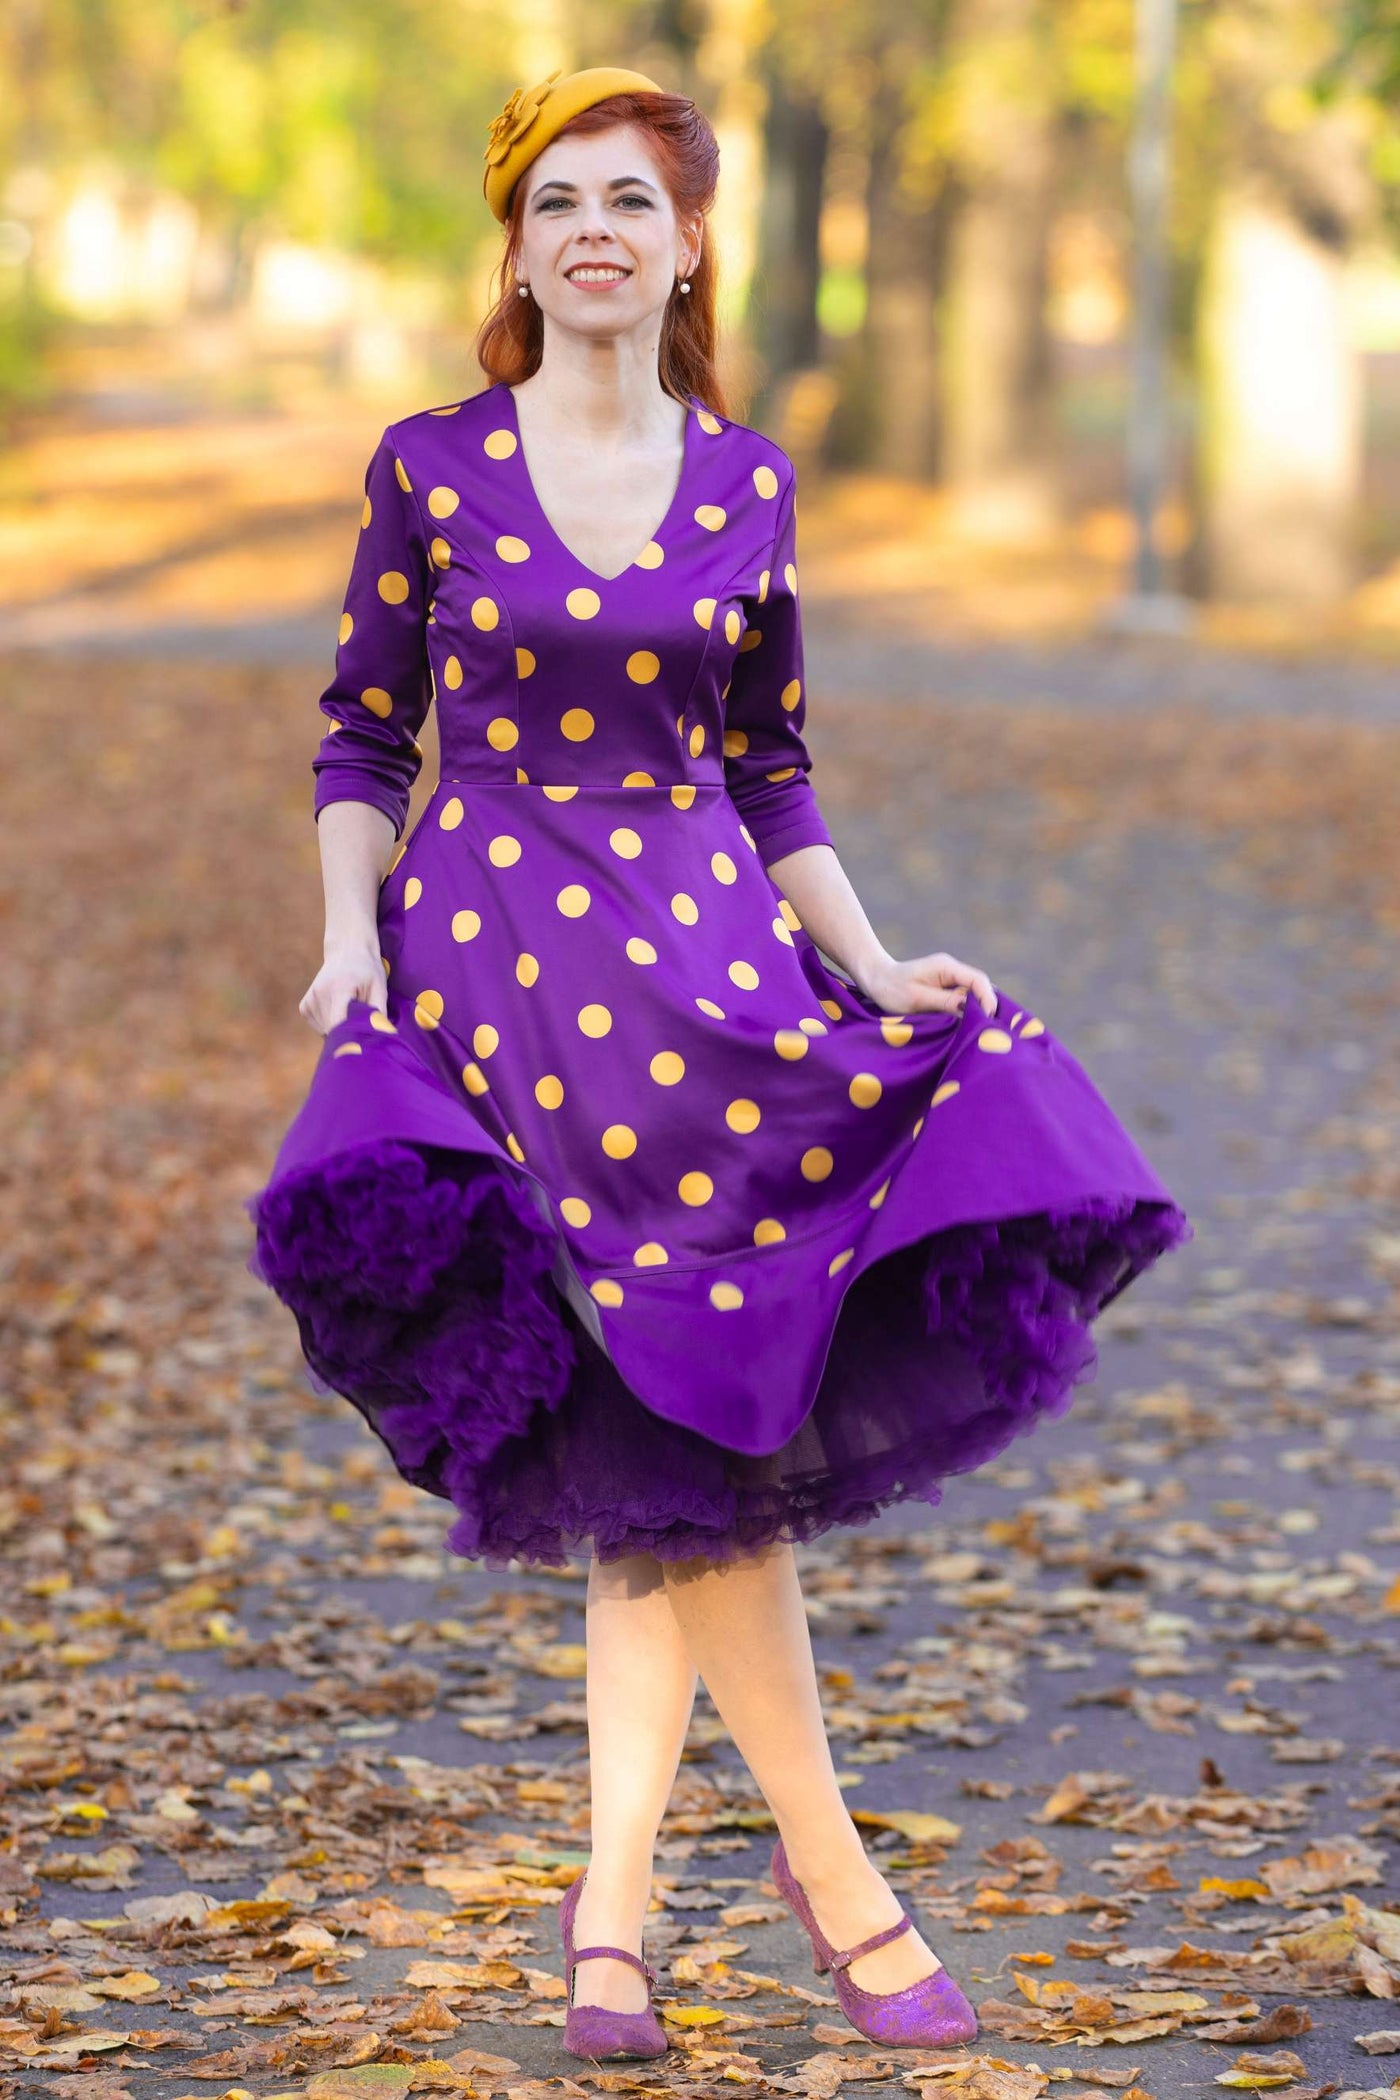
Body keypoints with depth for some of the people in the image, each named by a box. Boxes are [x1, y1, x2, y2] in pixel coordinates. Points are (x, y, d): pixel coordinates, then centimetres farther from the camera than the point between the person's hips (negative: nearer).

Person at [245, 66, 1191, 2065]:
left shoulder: (746, 481, 9)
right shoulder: (430, 468, 2)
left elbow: (769, 770, 14)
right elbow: (365, 737, 7)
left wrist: (870, 962, 3)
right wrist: (349, 931, -8)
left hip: (706, 948, 3)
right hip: (486, 948, -3)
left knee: (661, 1457, -4)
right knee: (674, 1421, -11)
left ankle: (614, 1894, 4)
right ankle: (828, 1864, 0)